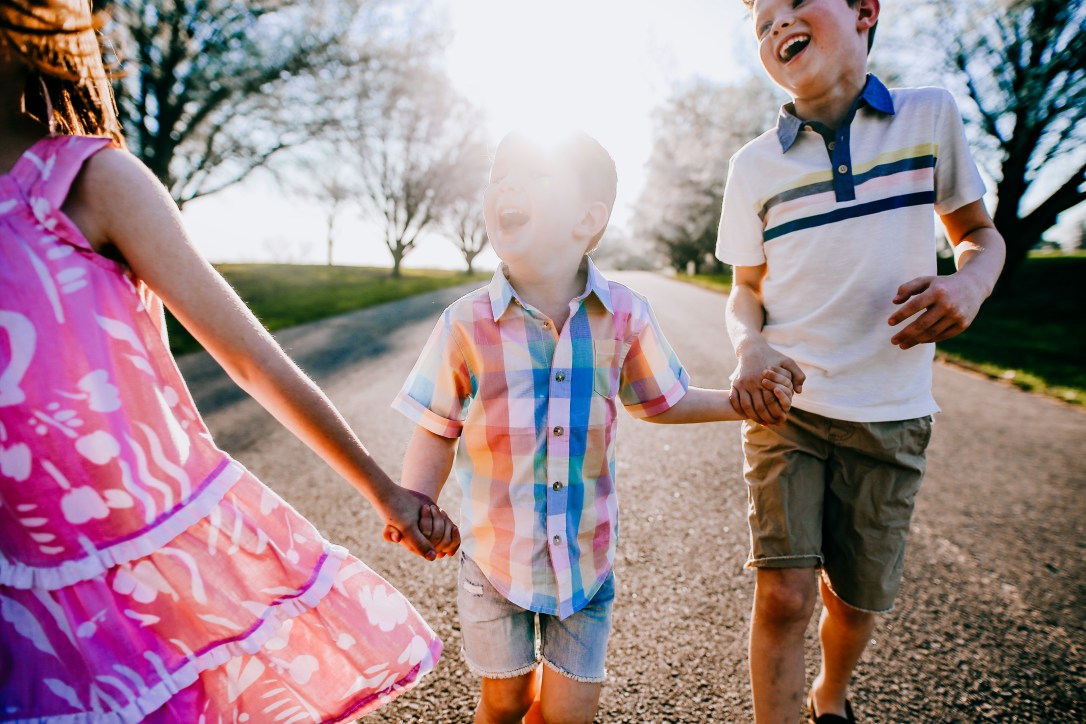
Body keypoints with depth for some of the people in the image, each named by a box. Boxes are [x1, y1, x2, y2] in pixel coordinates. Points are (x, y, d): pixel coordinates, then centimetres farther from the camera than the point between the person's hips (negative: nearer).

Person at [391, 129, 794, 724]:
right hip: (496, 554, 0)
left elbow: (660, 402, 7)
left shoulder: (624, 316, -10)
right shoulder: (466, 324, -14)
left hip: (586, 556, 1)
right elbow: (437, 433, -4)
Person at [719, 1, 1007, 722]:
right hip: (786, 405, 0)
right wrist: (751, 345, -14)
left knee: (857, 599, 13)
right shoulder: (755, 164, 3)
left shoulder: (933, 115, 3)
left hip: (890, 416, 1)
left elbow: (982, 235, 12)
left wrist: (969, 284, -12)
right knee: (783, 595, -11)